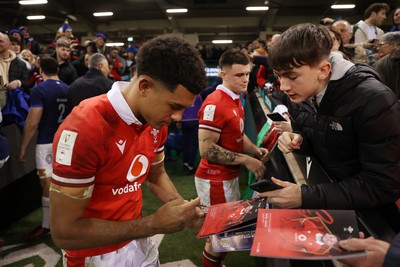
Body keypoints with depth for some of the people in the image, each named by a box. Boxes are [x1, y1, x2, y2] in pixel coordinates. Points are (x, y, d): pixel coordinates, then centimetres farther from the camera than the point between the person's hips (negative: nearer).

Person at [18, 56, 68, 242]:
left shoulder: (39, 90, -12)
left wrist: (22, 147, -5)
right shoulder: (68, 89, 6)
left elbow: (32, 123, -14)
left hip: (47, 143, -6)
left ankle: (47, 225, 8)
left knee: (47, 184, 0)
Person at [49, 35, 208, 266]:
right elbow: (64, 232, -25)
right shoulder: (83, 130, -29)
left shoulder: (157, 120, -8)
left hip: (138, 241, 6)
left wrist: (181, 206, -9)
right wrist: (153, 225, -25)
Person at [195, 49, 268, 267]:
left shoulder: (235, 99, 9)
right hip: (215, 179, -9)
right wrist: (246, 160, -22)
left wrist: (255, 150, 1)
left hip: (230, 176, 9)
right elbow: (207, 149, -26)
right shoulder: (215, 103, -22)